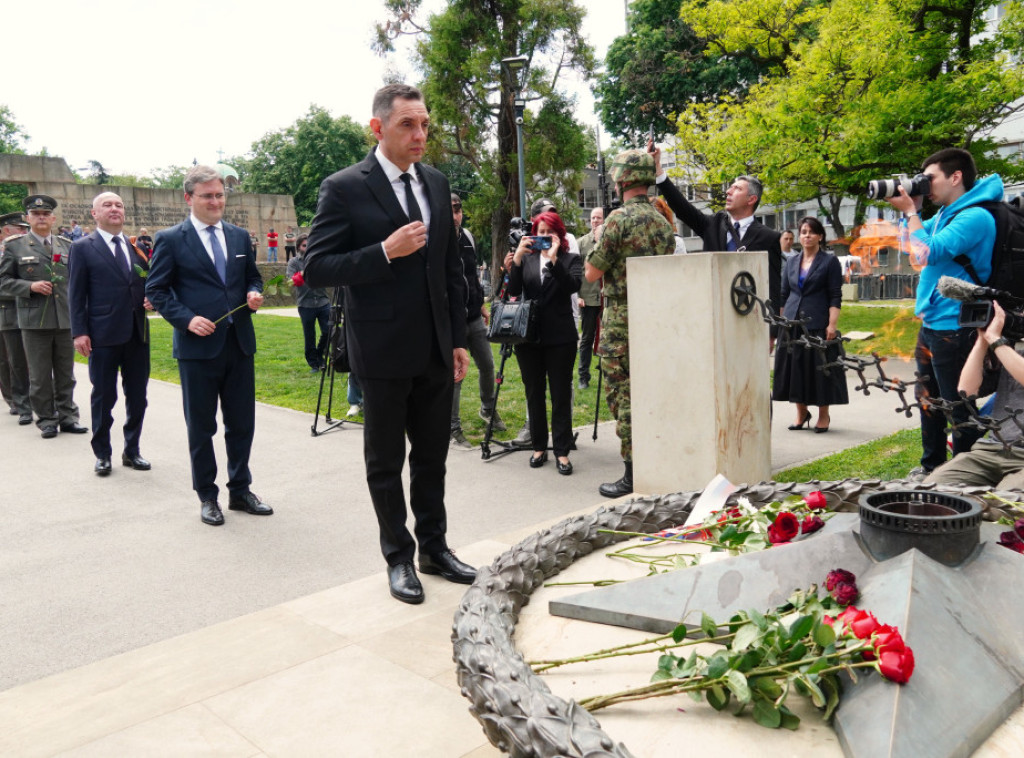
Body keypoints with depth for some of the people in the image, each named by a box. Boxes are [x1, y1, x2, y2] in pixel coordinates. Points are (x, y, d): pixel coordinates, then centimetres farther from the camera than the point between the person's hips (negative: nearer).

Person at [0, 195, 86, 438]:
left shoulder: (67, 245, 12)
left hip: (65, 320, 3)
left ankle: (67, 416, 17)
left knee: (65, 374, 9)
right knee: (40, 376, 4)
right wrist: (30, 286, -15)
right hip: (34, 321, -2)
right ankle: (46, 420, 13)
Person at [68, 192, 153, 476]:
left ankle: (132, 451, 22)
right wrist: (79, 332, -10)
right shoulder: (83, 248, 0)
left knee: (137, 396, 9)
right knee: (104, 397, 6)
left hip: (137, 333, 4)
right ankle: (102, 454, 19)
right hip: (103, 335, -4)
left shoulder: (137, 247, 12)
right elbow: (76, 293, -3)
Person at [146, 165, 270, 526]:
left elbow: (252, 277, 20)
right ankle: (207, 496, 20)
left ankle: (240, 490, 25)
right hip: (198, 346, -4)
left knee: (242, 423, 10)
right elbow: (155, 289, -2)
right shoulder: (170, 239, -3)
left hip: (239, 343, 4)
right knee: (201, 426, 7)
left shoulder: (240, 236, 10)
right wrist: (187, 319, -16)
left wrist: (254, 294, -3)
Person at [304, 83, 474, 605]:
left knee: (432, 455, 15)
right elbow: (317, 269, -12)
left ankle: (434, 547, 30)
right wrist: (384, 251, -23)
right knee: (386, 461, 9)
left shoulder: (436, 184, 9)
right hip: (383, 351, -5)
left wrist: (458, 339, 11)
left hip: (435, 349, 5)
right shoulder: (344, 188, -9)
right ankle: (398, 558, 24)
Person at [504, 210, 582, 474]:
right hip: (529, 336, 3)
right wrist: (516, 261, -13)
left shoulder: (570, 259, 4)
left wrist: (553, 259, -21)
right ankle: (539, 447, 22)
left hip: (560, 337, -3)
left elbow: (573, 286, -15)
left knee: (561, 395, 1)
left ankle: (562, 451, 7)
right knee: (534, 394, 10)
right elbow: (513, 291, -2)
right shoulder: (527, 259, 11)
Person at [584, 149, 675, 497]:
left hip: (622, 323, -8)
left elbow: (591, 272, -10)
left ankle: (633, 477, 0)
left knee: (624, 395, -3)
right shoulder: (662, 221, 11)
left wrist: (596, 252, 7)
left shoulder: (620, 218, -13)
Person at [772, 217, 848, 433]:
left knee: (820, 368, -1)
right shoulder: (792, 262, 13)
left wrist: (832, 324, -13)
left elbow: (835, 297, -4)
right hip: (792, 323, 4)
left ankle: (823, 415, 12)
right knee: (794, 367, 5)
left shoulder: (830, 261, 1)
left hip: (818, 324, -4)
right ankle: (801, 413, 19)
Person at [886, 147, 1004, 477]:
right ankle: (932, 466, 31)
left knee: (957, 405, -2)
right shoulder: (944, 214, 11)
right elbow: (920, 240, 27)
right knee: (929, 400, 18)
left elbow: (929, 253, -25)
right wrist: (912, 208, 9)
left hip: (953, 327, -10)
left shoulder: (975, 216, -16)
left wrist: (909, 211, -14)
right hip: (930, 323, 10)